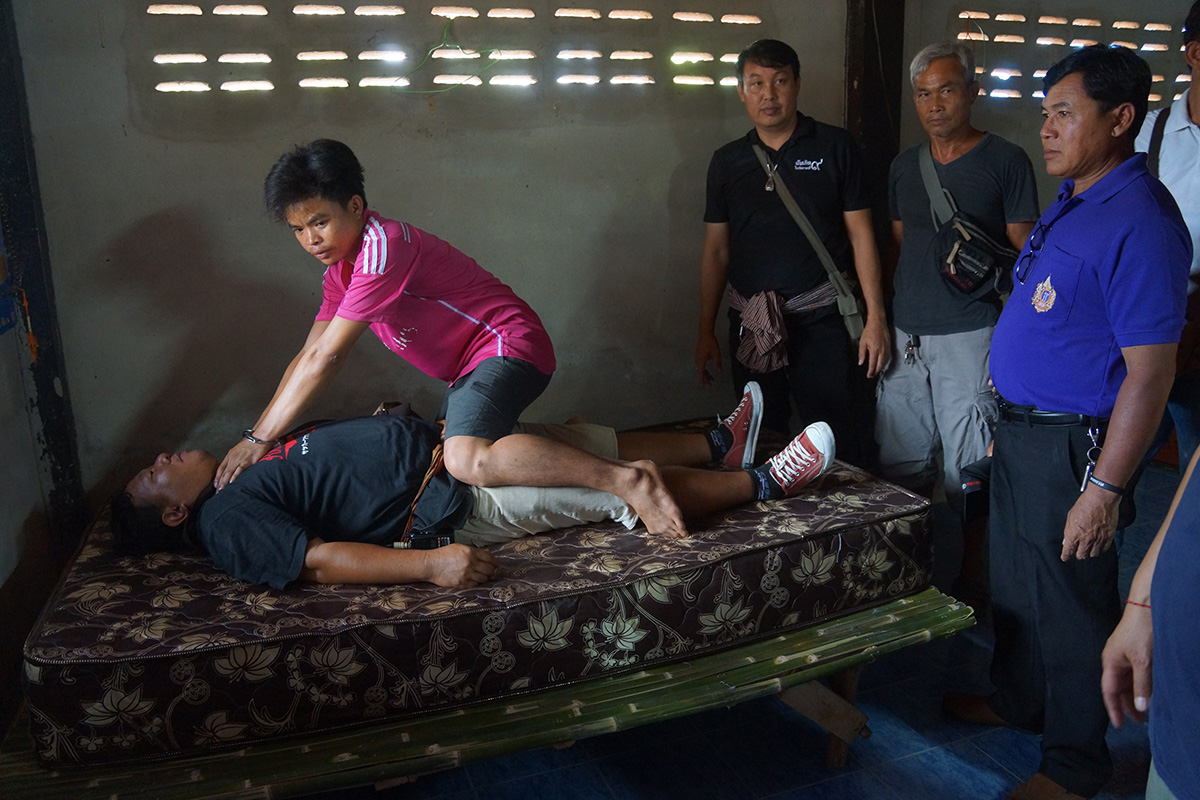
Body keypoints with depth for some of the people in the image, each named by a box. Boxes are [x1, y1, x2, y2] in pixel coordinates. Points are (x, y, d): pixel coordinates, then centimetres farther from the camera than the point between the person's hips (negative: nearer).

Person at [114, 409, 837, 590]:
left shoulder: (254, 470, 17)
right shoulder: (229, 521, -11)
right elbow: (321, 558, -25)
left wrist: (394, 427, 7)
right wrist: (431, 563, -36)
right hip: (451, 499, -9)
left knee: (607, 442, 13)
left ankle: (720, 441, 32)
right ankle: (768, 482, 9)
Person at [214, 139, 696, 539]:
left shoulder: (383, 247, -21)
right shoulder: (340, 268, 11)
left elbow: (325, 360, -21)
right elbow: (307, 356, 12)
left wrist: (258, 439, -16)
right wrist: (259, 434, 5)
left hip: (508, 345, -11)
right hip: (471, 366, 11)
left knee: (469, 460, -34)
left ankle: (627, 479, -30)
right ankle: (563, 442, 31)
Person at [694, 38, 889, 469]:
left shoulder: (834, 147, 3)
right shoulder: (726, 161, 10)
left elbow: (860, 235, 1)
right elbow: (716, 250, 12)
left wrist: (875, 318, -5)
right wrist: (706, 331, 8)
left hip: (822, 319, -3)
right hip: (750, 323, 3)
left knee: (846, 447, -1)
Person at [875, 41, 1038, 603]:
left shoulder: (1006, 161, -1)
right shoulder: (904, 166, 15)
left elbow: (1025, 253, 0)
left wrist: (983, 264, -18)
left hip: (970, 335, -5)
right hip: (905, 336, 5)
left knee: (969, 470, -1)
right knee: (901, 462, 10)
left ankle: (971, 577, 16)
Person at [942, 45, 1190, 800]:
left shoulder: (1139, 222, -21)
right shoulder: (1071, 201, 9)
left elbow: (1150, 371, -23)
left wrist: (1105, 489, -23)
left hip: (1071, 446, -9)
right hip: (1022, 429, 9)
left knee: (1070, 604, 6)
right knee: (1014, 581, 23)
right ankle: (1019, 698, 44)